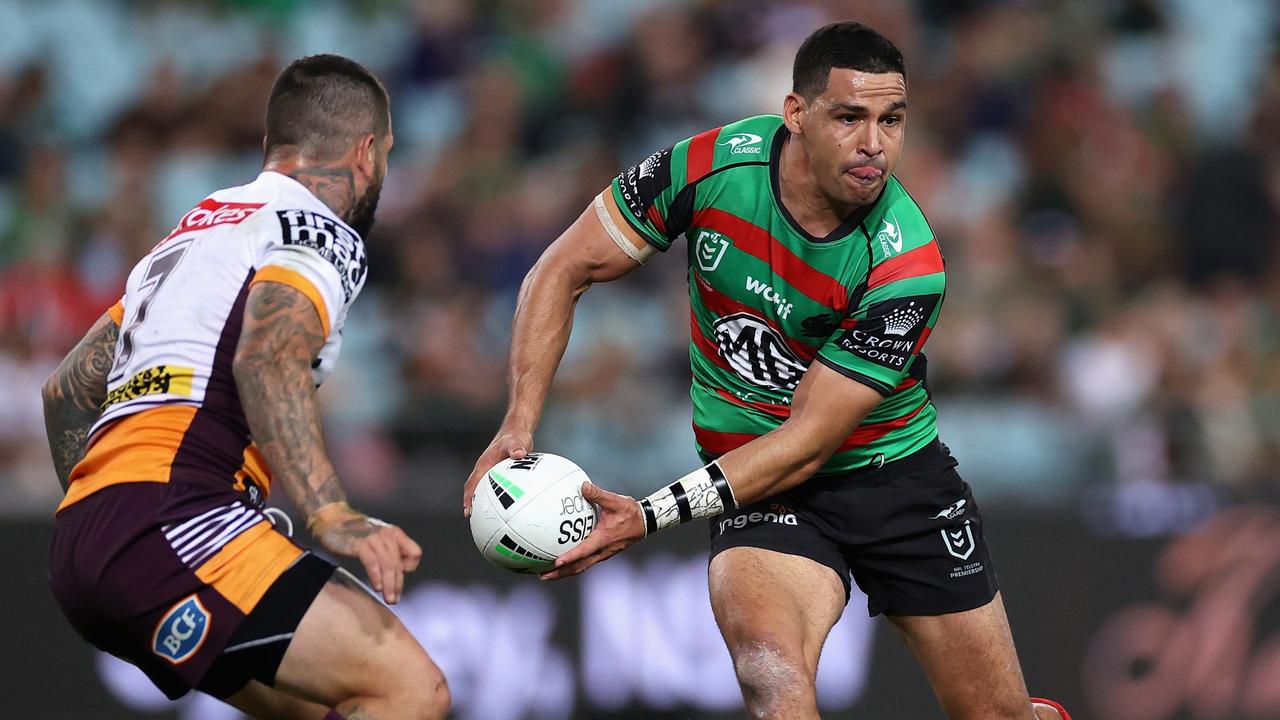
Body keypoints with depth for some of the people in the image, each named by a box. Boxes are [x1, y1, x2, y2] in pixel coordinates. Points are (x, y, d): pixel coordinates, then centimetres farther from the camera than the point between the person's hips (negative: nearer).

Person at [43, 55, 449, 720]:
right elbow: (267, 359, -19)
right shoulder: (321, 234, 2)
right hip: (171, 521, -10)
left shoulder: (191, 234, 29)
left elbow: (68, 389, 32)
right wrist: (330, 515, -28)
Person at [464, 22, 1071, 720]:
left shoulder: (908, 263, -24)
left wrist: (651, 516, -28)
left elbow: (808, 441, -22)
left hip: (895, 471, 0)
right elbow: (562, 272, -5)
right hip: (762, 490, 0)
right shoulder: (709, 166, -18)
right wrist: (518, 424, -17)